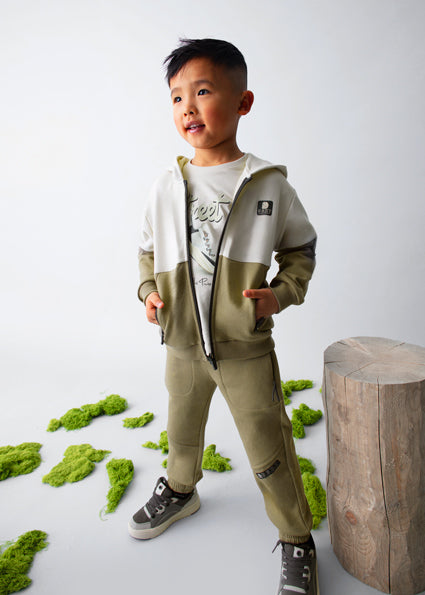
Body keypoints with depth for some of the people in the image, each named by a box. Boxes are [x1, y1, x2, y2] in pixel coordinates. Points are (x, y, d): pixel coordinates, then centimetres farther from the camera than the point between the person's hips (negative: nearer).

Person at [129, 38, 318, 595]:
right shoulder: (167, 187, 0)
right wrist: (149, 290, -4)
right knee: (182, 429, 25)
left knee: (269, 453, 6)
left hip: (246, 347, -3)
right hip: (182, 344, 4)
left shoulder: (269, 185, -7)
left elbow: (301, 248, 4)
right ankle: (180, 490, 56)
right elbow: (149, 249, 13)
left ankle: (297, 539, 33)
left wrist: (283, 292, -12)